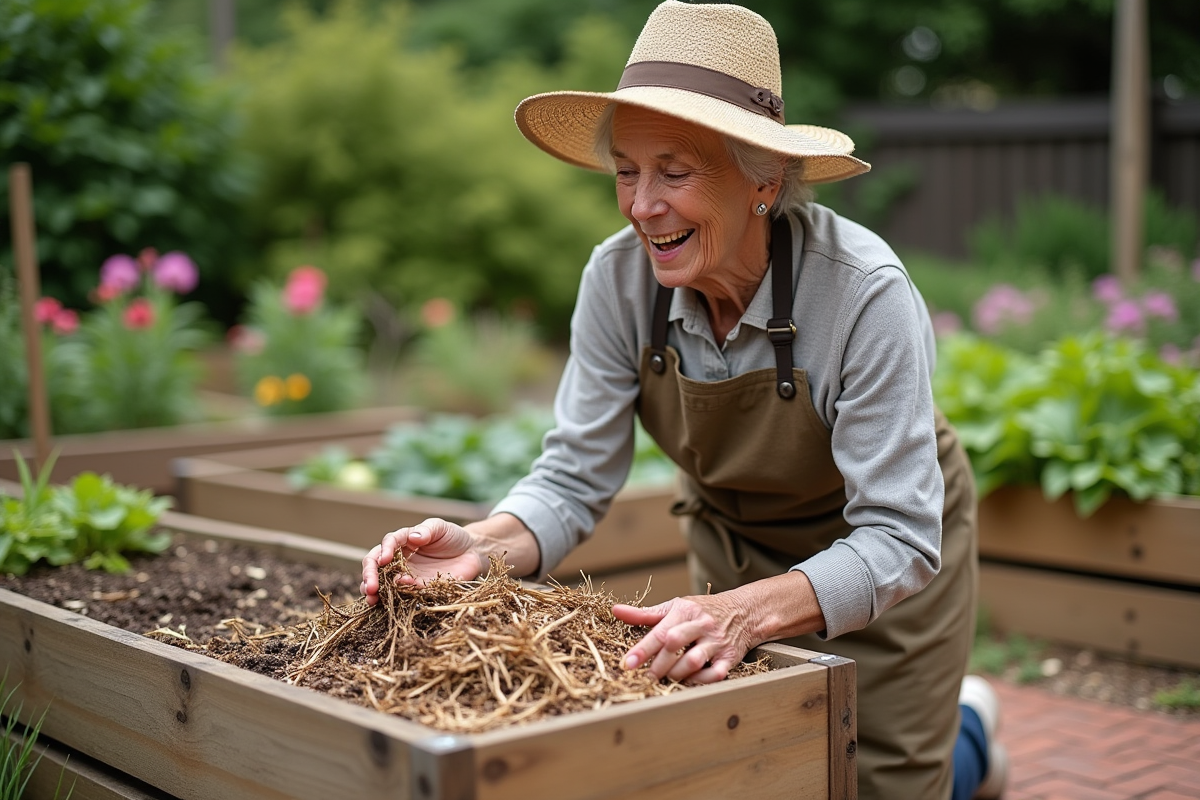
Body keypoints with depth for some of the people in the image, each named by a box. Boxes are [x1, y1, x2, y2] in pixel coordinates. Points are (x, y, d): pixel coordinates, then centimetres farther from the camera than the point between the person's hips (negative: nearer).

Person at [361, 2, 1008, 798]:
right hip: (734, 546, 4)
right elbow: (574, 478, -16)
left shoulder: (866, 292, -34)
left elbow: (897, 537, -35)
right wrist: (485, 547, -38)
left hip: (888, 554, -4)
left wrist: (748, 612, -52)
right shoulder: (620, 278, -21)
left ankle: (966, 731, 34)